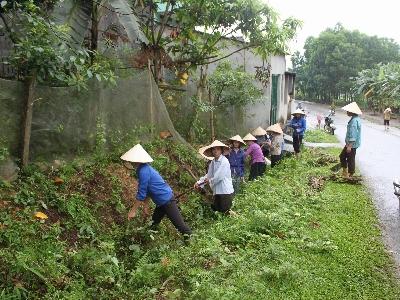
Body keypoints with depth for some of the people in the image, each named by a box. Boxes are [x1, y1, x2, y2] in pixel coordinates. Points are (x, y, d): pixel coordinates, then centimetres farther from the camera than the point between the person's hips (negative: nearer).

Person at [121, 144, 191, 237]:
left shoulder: (143, 171, -24)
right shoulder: (143, 168, 7)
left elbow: (141, 193, -21)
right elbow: (146, 190, 15)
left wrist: (133, 211, -12)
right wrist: (146, 206, 16)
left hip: (167, 200, -10)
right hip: (161, 201, 10)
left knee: (180, 225, -3)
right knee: (153, 223, 22)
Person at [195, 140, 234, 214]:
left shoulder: (224, 161, -14)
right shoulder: (212, 162, 10)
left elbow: (219, 176, -18)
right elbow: (208, 175, 12)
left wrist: (210, 181, -2)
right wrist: (199, 183, -1)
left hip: (225, 192, -8)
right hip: (217, 192, 8)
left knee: (225, 212, -5)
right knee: (215, 211, 11)